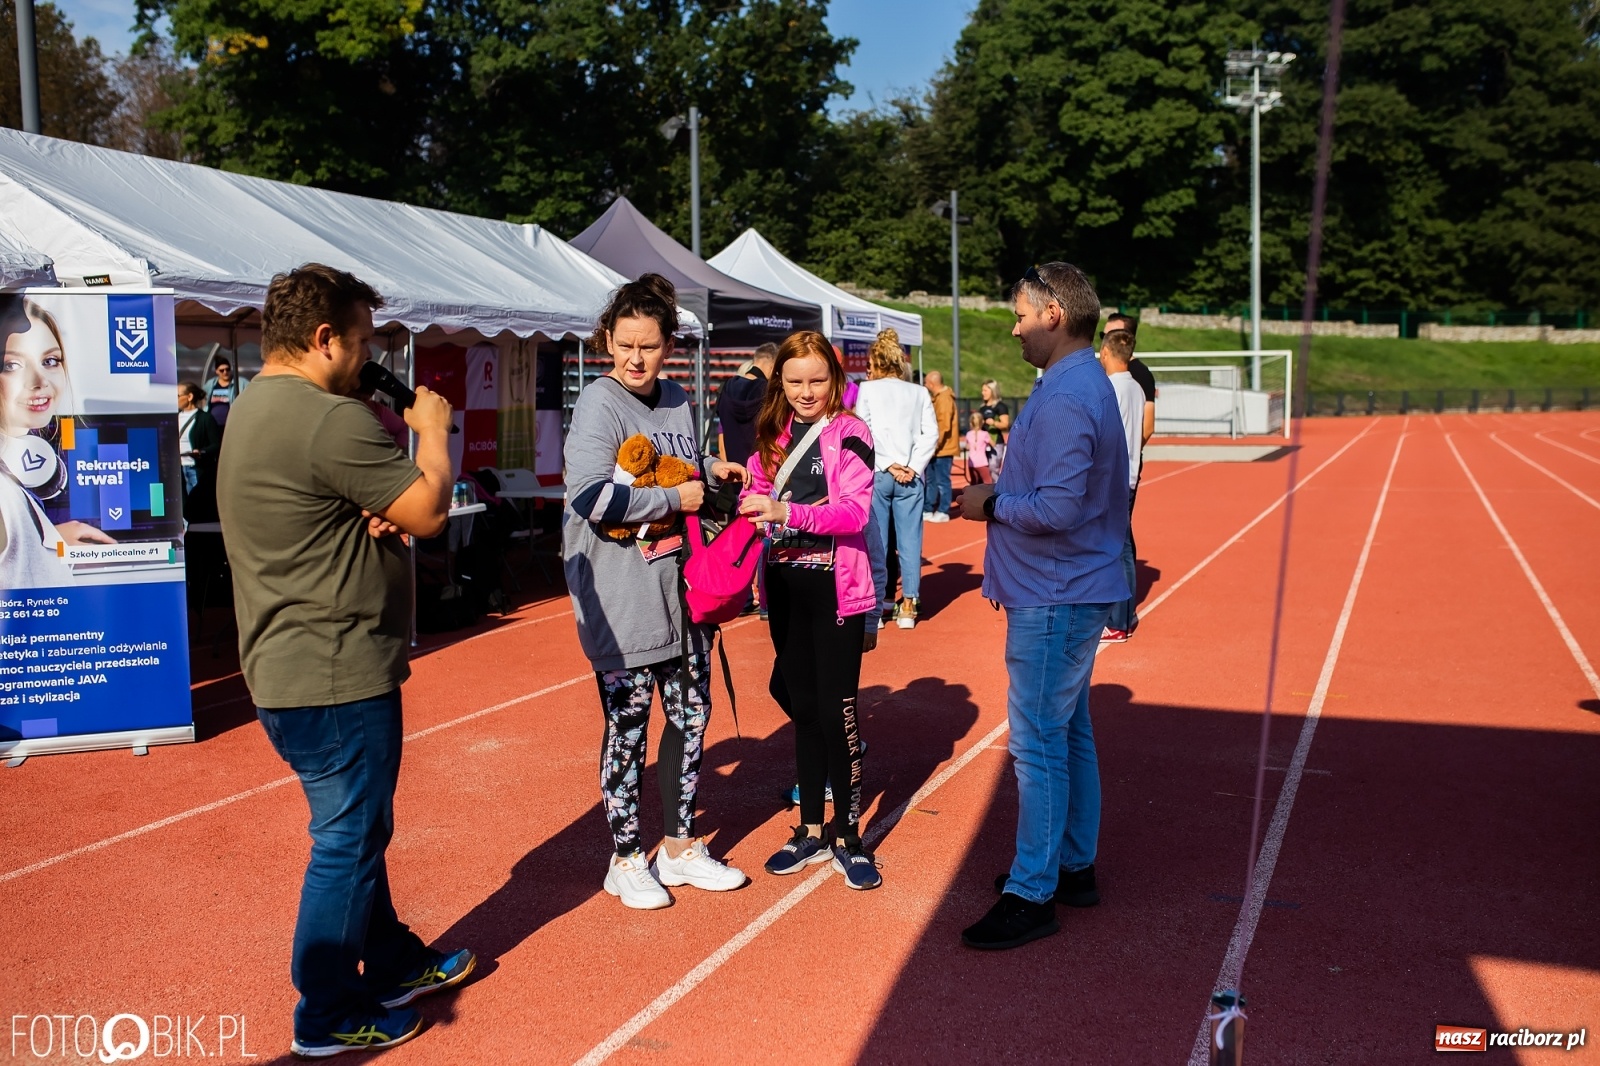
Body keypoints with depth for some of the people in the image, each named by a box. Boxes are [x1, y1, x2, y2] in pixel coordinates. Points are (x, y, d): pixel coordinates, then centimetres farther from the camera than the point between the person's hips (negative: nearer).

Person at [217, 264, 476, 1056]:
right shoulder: (329, 418, -22)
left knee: (358, 829, 21)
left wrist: (377, 515, -5)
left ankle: (394, 963, 37)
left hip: (290, 667, 11)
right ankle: (330, 1017, 17)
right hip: (336, 673, -10)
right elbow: (429, 512, -19)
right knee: (348, 841, 3)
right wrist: (434, 430, -2)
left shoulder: (253, 411, 12)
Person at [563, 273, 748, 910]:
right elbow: (593, 498, -25)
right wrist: (675, 498, -17)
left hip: (682, 590, 7)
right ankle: (626, 860, 21)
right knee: (628, 727, 4)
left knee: (691, 715, 14)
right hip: (623, 602, -7)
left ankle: (679, 846, 31)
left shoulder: (677, 400, 11)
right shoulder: (599, 405, -13)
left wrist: (710, 470, 5)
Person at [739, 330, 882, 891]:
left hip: (836, 587, -5)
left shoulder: (850, 432, -7)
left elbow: (855, 509, -18)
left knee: (836, 710, -2)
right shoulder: (774, 435, 11)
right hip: (787, 586, 5)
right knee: (802, 707, 12)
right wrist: (751, 502, -10)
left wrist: (787, 512, -31)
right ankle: (811, 831, 24)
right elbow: (759, 498, 13)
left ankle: (847, 837, 12)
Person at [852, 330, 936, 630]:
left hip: (876, 473, -2)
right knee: (910, 539, 4)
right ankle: (908, 606, 6)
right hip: (910, 475, 2)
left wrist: (888, 465, -6)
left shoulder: (867, 390, 2)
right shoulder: (920, 393, 8)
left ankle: (877, 604, 7)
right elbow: (931, 432, 0)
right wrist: (913, 467, -3)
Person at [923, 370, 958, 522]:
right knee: (930, 480, 13)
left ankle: (943, 512, 2)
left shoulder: (944, 399, -16)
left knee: (942, 481, -4)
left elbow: (944, 425, -22)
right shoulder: (939, 397, 16)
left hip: (942, 448, -10)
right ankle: (927, 510, 19)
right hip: (938, 448, 10)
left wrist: (935, 444, -20)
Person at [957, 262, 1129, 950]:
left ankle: (1032, 895, 5)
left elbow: (1058, 509, -27)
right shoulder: (1087, 384, 14)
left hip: (1054, 598, -11)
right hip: (1073, 590, 11)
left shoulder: (1064, 399, -20)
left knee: (1039, 744, -4)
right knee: (1069, 734, 18)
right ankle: (1073, 866, 30)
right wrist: (1003, 488, 8)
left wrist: (992, 505, -12)